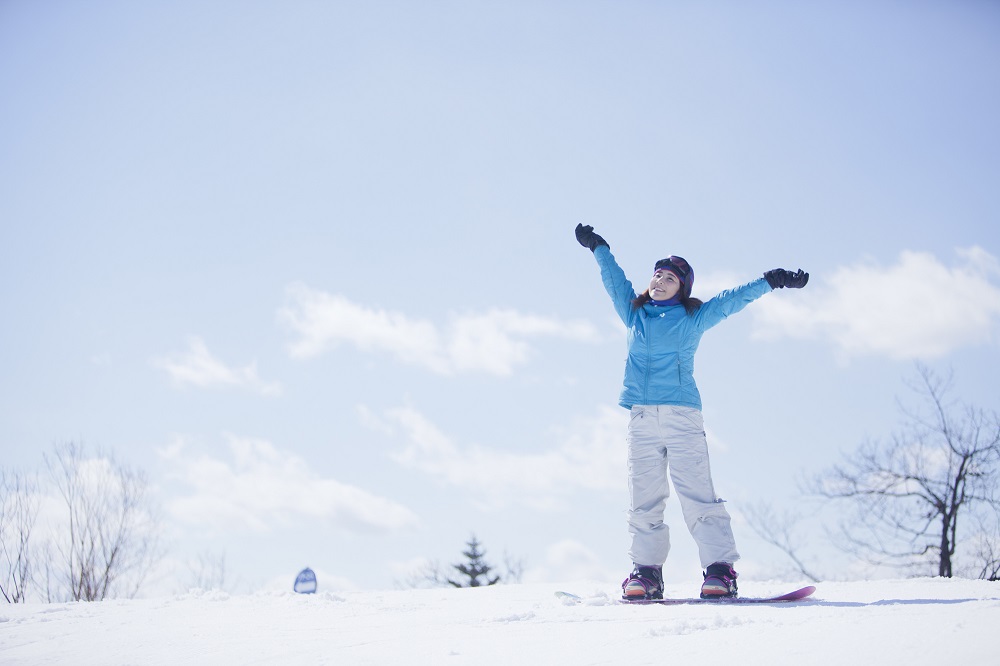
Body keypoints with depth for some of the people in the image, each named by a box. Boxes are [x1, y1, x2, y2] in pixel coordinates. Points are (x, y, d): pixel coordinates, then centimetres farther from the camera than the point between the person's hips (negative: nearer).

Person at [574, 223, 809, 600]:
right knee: (644, 499, -2)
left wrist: (770, 282, 3)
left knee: (697, 495, -10)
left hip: (682, 415, -3)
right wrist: (598, 248, 42)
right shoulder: (635, 314, 20)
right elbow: (614, 280, 32)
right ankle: (646, 573, 1)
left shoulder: (692, 318, 12)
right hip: (641, 417, 3)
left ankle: (720, 571, -13)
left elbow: (732, 300, 10)